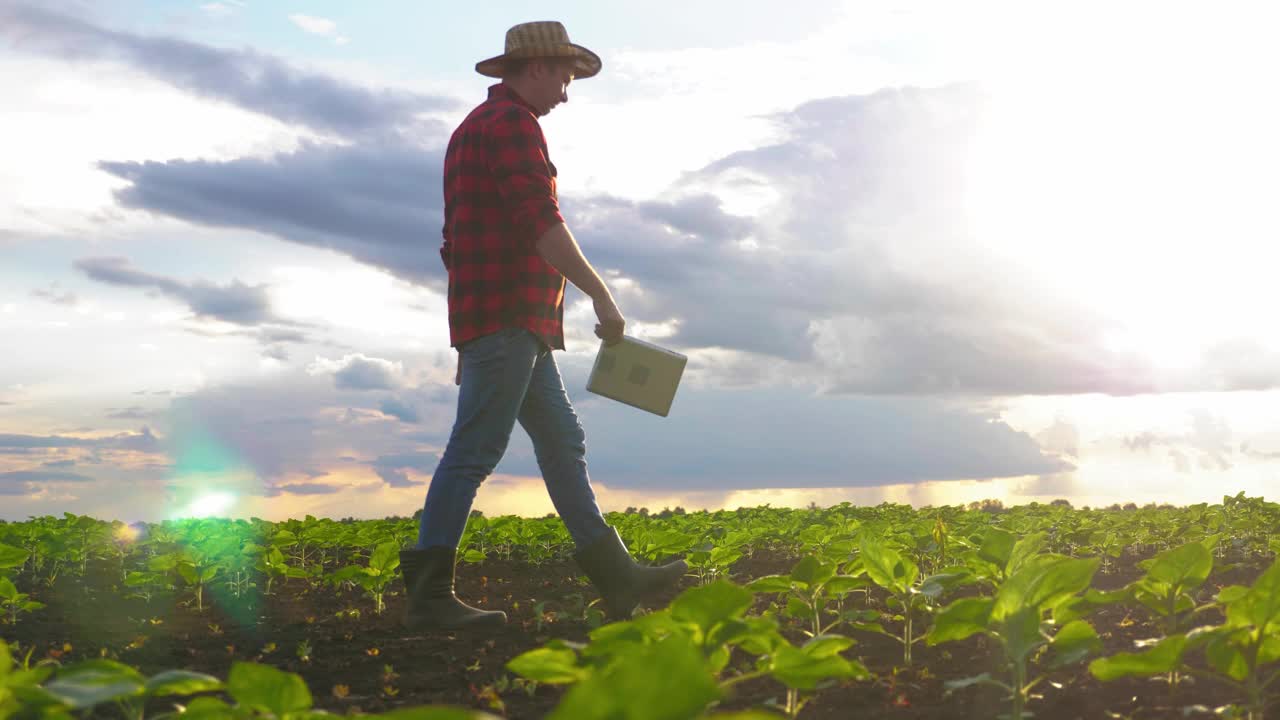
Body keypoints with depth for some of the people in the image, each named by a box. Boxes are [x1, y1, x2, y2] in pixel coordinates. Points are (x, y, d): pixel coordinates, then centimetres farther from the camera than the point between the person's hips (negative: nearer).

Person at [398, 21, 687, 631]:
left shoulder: (474, 128, 25)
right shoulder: (512, 122, -7)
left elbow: (459, 240, 25)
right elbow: (540, 222, -19)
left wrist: (469, 341, 25)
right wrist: (600, 295, -18)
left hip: (516, 328, 11)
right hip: (507, 318, -11)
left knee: (562, 443, 9)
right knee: (474, 452, -10)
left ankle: (617, 579, 12)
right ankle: (428, 596, -7)